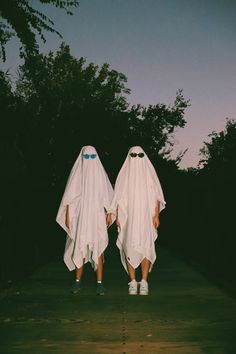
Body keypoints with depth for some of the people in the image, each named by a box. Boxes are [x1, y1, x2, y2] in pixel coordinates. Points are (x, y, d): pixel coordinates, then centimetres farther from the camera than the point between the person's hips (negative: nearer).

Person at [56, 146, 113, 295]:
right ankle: (78, 281, 17)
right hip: (80, 217, 0)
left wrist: (109, 214, 0)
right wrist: (67, 216, -3)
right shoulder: (77, 172, 3)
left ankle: (100, 282, 2)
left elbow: (108, 195, 6)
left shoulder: (100, 172, 5)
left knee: (98, 248, -4)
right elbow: (69, 197, 2)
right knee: (79, 248, 4)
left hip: (97, 217, 0)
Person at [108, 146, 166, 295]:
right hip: (128, 217, 1)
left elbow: (156, 196, 3)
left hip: (146, 217, 0)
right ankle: (133, 282, 6)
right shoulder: (124, 174, 6)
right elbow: (119, 198, 5)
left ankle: (143, 282, -3)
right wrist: (118, 216, -3)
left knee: (146, 247, -9)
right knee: (129, 248, -3)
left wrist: (156, 215, -6)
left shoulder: (149, 172, 5)